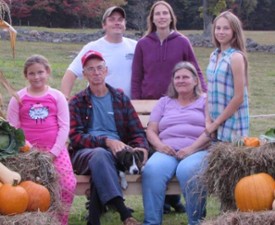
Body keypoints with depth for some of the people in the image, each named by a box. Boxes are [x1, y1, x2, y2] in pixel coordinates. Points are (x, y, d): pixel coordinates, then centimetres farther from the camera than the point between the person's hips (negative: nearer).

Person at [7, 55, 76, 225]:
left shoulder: (57, 96, 6)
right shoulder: (18, 98, 5)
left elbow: (64, 126, 1)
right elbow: (12, 128, 2)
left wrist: (54, 152, -10)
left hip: (55, 150, 0)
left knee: (68, 184, -17)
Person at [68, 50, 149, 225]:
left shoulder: (121, 98, 20)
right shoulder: (77, 102, 15)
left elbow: (137, 132, 15)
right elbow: (75, 137, 1)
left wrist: (142, 148, -10)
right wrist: (106, 141, -14)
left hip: (117, 152, 1)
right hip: (86, 153, -1)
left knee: (101, 159, -37)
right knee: (100, 154, -38)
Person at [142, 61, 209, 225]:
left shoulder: (205, 101, 19)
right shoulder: (164, 102, 29)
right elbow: (151, 130, 18)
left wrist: (191, 148, -13)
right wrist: (159, 145, -6)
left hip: (197, 151, -2)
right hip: (167, 151, 3)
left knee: (188, 171, -39)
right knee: (152, 170, -33)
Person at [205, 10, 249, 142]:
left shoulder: (236, 57, -12)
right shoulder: (214, 56, 8)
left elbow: (239, 97, -15)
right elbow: (210, 91, 11)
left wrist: (216, 123, -12)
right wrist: (209, 120, -1)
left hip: (232, 123, -6)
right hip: (215, 122, 6)